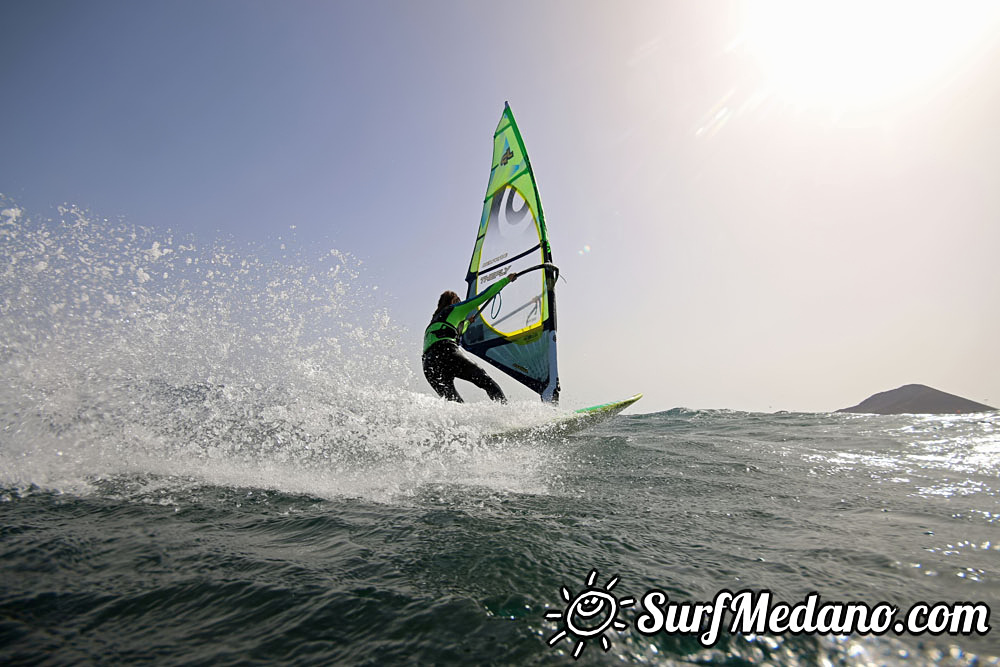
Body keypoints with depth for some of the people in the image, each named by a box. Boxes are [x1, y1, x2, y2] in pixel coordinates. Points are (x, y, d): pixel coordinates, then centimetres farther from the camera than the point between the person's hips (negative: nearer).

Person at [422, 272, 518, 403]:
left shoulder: (434, 321, 35)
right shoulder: (455, 309, 16)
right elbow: (485, 295, 14)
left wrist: (467, 322, 65)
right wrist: (507, 279, 23)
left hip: (428, 365, 7)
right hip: (446, 353, -7)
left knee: (455, 403, 6)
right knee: (486, 382, -4)